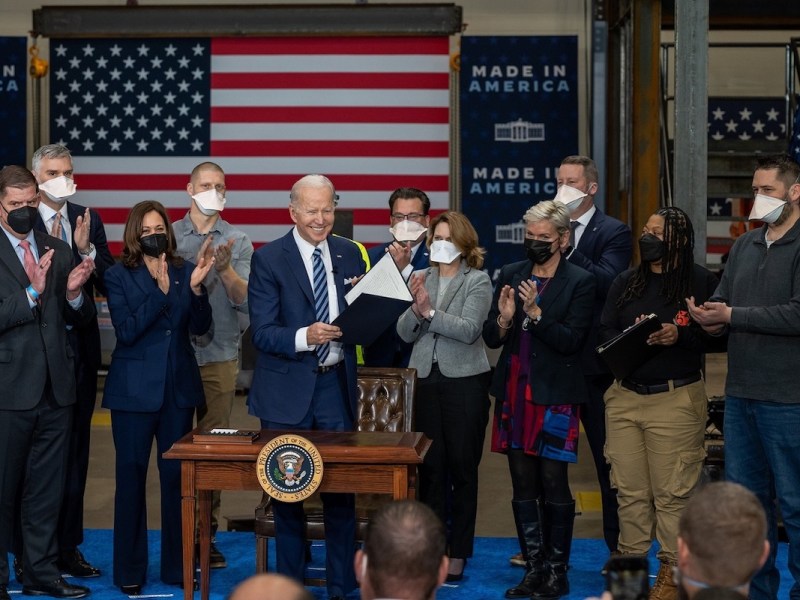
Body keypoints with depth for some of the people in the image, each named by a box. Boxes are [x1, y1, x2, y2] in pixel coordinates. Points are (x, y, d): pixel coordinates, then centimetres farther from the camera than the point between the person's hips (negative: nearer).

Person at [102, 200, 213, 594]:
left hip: (179, 387, 2)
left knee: (177, 476, 5)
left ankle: (177, 566, 16)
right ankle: (129, 571, 12)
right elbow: (127, 331, -14)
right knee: (131, 477, 3)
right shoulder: (119, 276, -2)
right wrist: (160, 292, -23)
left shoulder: (184, 271, 5)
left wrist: (196, 287, -18)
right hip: (134, 390, -2)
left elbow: (200, 326, -2)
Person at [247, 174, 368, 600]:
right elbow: (261, 333, -10)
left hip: (335, 384, 2)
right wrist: (305, 336, -26)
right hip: (288, 389, -2)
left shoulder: (350, 255, 7)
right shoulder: (269, 258, -5)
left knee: (342, 488, 3)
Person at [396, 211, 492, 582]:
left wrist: (430, 311, -22)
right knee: (430, 466, 3)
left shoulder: (478, 281, -1)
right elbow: (404, 333, 3)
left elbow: (469, 329, -14)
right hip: (424, 380, 3)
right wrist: (416, 308, -16)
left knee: (462, 466, 3)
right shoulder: (420, 279, 10)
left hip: (464, 381, -3)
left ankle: (458, 553, 10)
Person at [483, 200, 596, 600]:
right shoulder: (510, 276, 10)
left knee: (554, 485, -2)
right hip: (514, 394, 5)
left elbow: (572, 340, -13)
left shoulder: (579, 282, -4)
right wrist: (503, 320, -13)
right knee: (522, 487, 8)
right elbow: (490, 338, 8)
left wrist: (535, 313, -23)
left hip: (555, 397, -5)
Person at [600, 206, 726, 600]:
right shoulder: (625, 283, 13)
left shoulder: (702, 282, -2)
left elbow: (721, 336, -5)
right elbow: (604, 331, 9)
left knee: (673, 493, -1)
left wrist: (680, 336, -18)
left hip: (676, 400, -5)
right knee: (630, 491, 8)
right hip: (624, 397, 5)